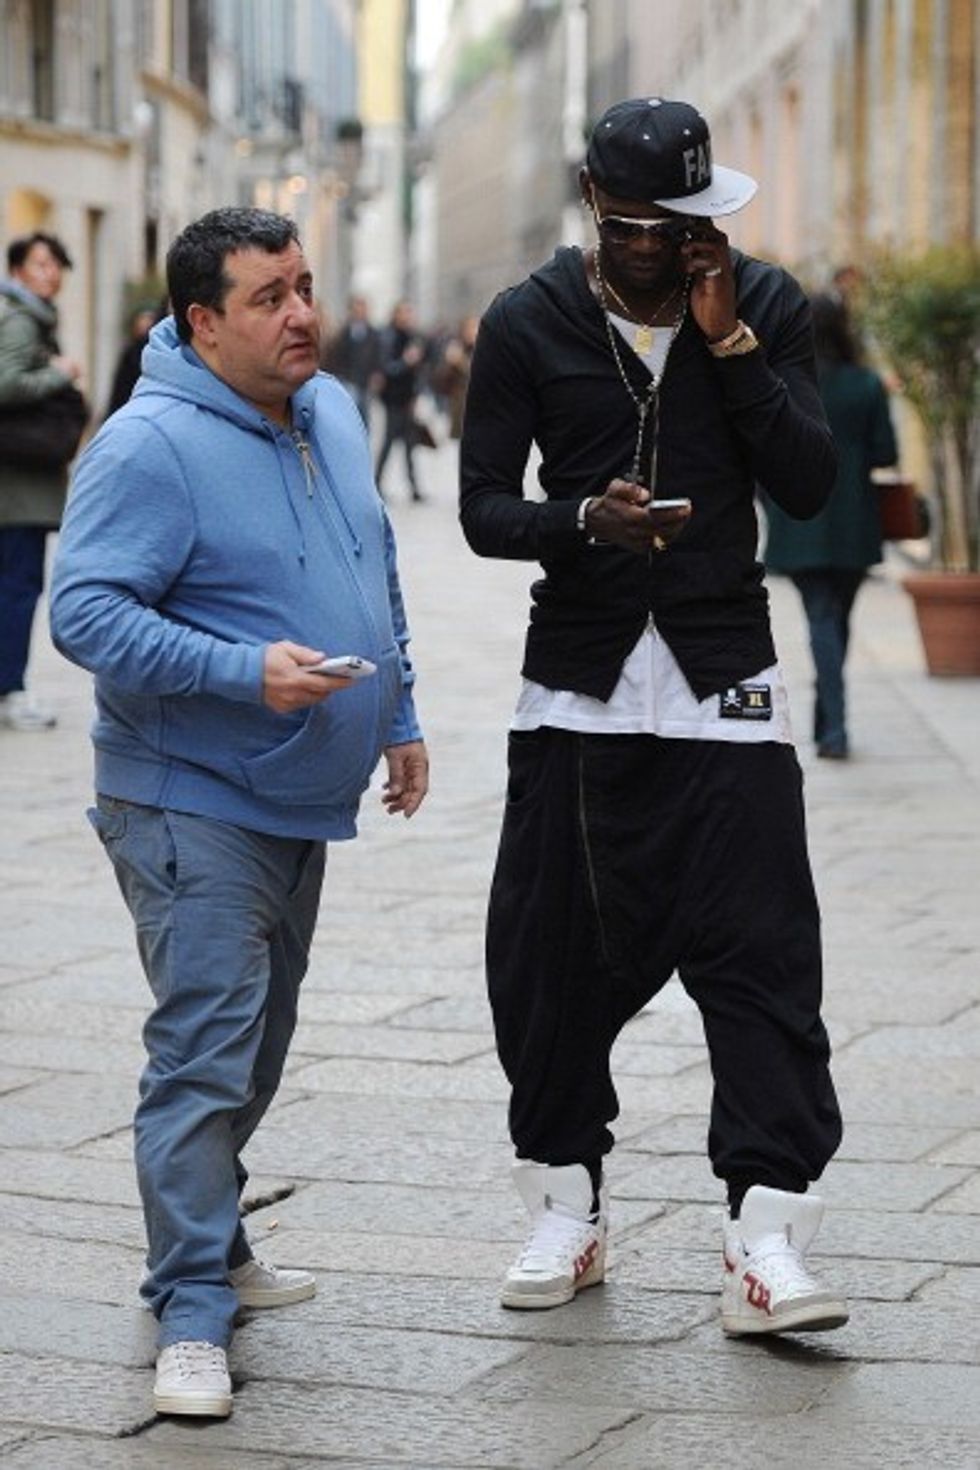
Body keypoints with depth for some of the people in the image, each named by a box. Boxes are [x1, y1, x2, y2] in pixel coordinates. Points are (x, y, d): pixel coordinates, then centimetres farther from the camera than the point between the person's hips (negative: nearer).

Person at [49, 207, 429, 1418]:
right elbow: (86, 612, -23)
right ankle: (191, 1316, -5)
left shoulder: (331, 414, 9)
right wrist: (245, 671, -30)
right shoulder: (149, 447, -18)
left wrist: (398, 718, 19)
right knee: (206, 1054, -11)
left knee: (255, 1048, 18)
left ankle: (210, 1246, 33)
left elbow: (377, 580, 21)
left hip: (300, 805, 8)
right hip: (193, 807, -8)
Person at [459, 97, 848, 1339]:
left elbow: (809, 483, -6)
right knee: (553, 955, 5)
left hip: (721, 688, -1)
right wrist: (586, 520, -21)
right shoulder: (528, 326, 1)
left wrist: (729, 344, -14)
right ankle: (567, 1211, 21)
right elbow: (482, 509, -2)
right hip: (576, 690, 1)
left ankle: (764, 1245, -9)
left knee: (759, 953, -9)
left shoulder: (763, 309, 2)